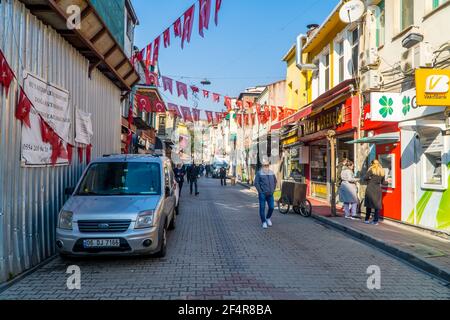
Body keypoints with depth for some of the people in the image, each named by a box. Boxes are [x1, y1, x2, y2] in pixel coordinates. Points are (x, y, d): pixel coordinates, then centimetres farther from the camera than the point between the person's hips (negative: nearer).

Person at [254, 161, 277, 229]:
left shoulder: (272, 173, 9)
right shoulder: (259, 173, -4)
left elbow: (275, 181, 22)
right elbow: (256, 183, -7)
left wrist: (273, 190, 13)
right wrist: (260, 191, -11)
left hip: (270, 194, 4)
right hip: (262, 194, -4)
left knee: (271, 207, 2)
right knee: (262, 208, -1)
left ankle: (268, 218, 28)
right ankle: (264, 222, 12)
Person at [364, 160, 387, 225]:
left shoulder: (371, 170, -4)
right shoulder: (382, 171, 9)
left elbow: (365, 178, -10)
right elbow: (383, 182, 13)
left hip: (370, 189, -3)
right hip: (378, 190, 3)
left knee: (369, 204, 8)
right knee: (377, 205, 7)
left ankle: (367, 219, 13)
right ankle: (376, 221, 7)